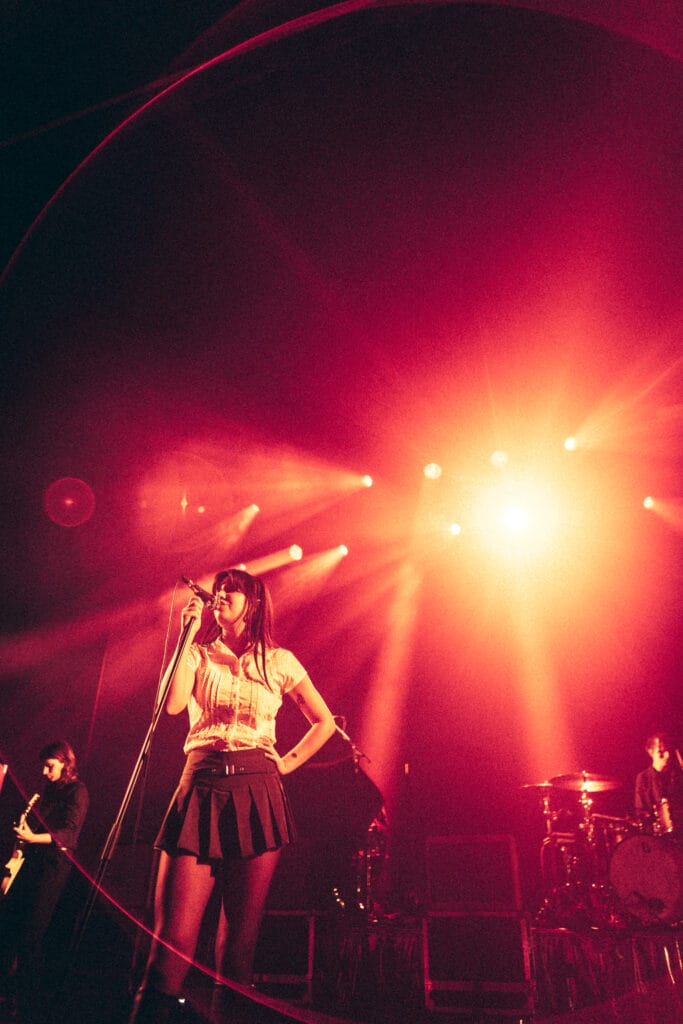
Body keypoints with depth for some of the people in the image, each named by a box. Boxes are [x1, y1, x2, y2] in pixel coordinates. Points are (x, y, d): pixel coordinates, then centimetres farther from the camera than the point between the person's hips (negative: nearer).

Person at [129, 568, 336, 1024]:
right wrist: (188, 632, -6)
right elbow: (172, 704, -9)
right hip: (201, 787, 0)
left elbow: (324, 722, 17)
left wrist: (287, 763, 6)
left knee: (241, 934, 2)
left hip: (258, 792, 0)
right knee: (173, 938, -7)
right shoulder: (198, 654, 12)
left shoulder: (279, 660, 11)